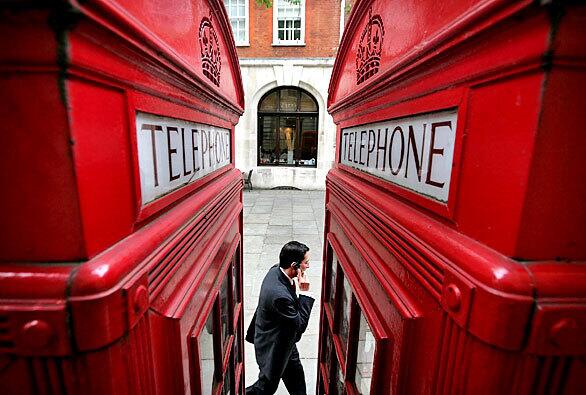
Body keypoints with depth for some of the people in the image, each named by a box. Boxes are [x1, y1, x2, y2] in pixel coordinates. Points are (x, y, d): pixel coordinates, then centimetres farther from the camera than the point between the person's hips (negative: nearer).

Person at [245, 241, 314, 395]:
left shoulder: (276, 270, -15)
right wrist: (305, 292, -30)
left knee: (295, 375, 27)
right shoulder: (280, 295, -41)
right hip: (273, 348, -8)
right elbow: (300, 325, -28)